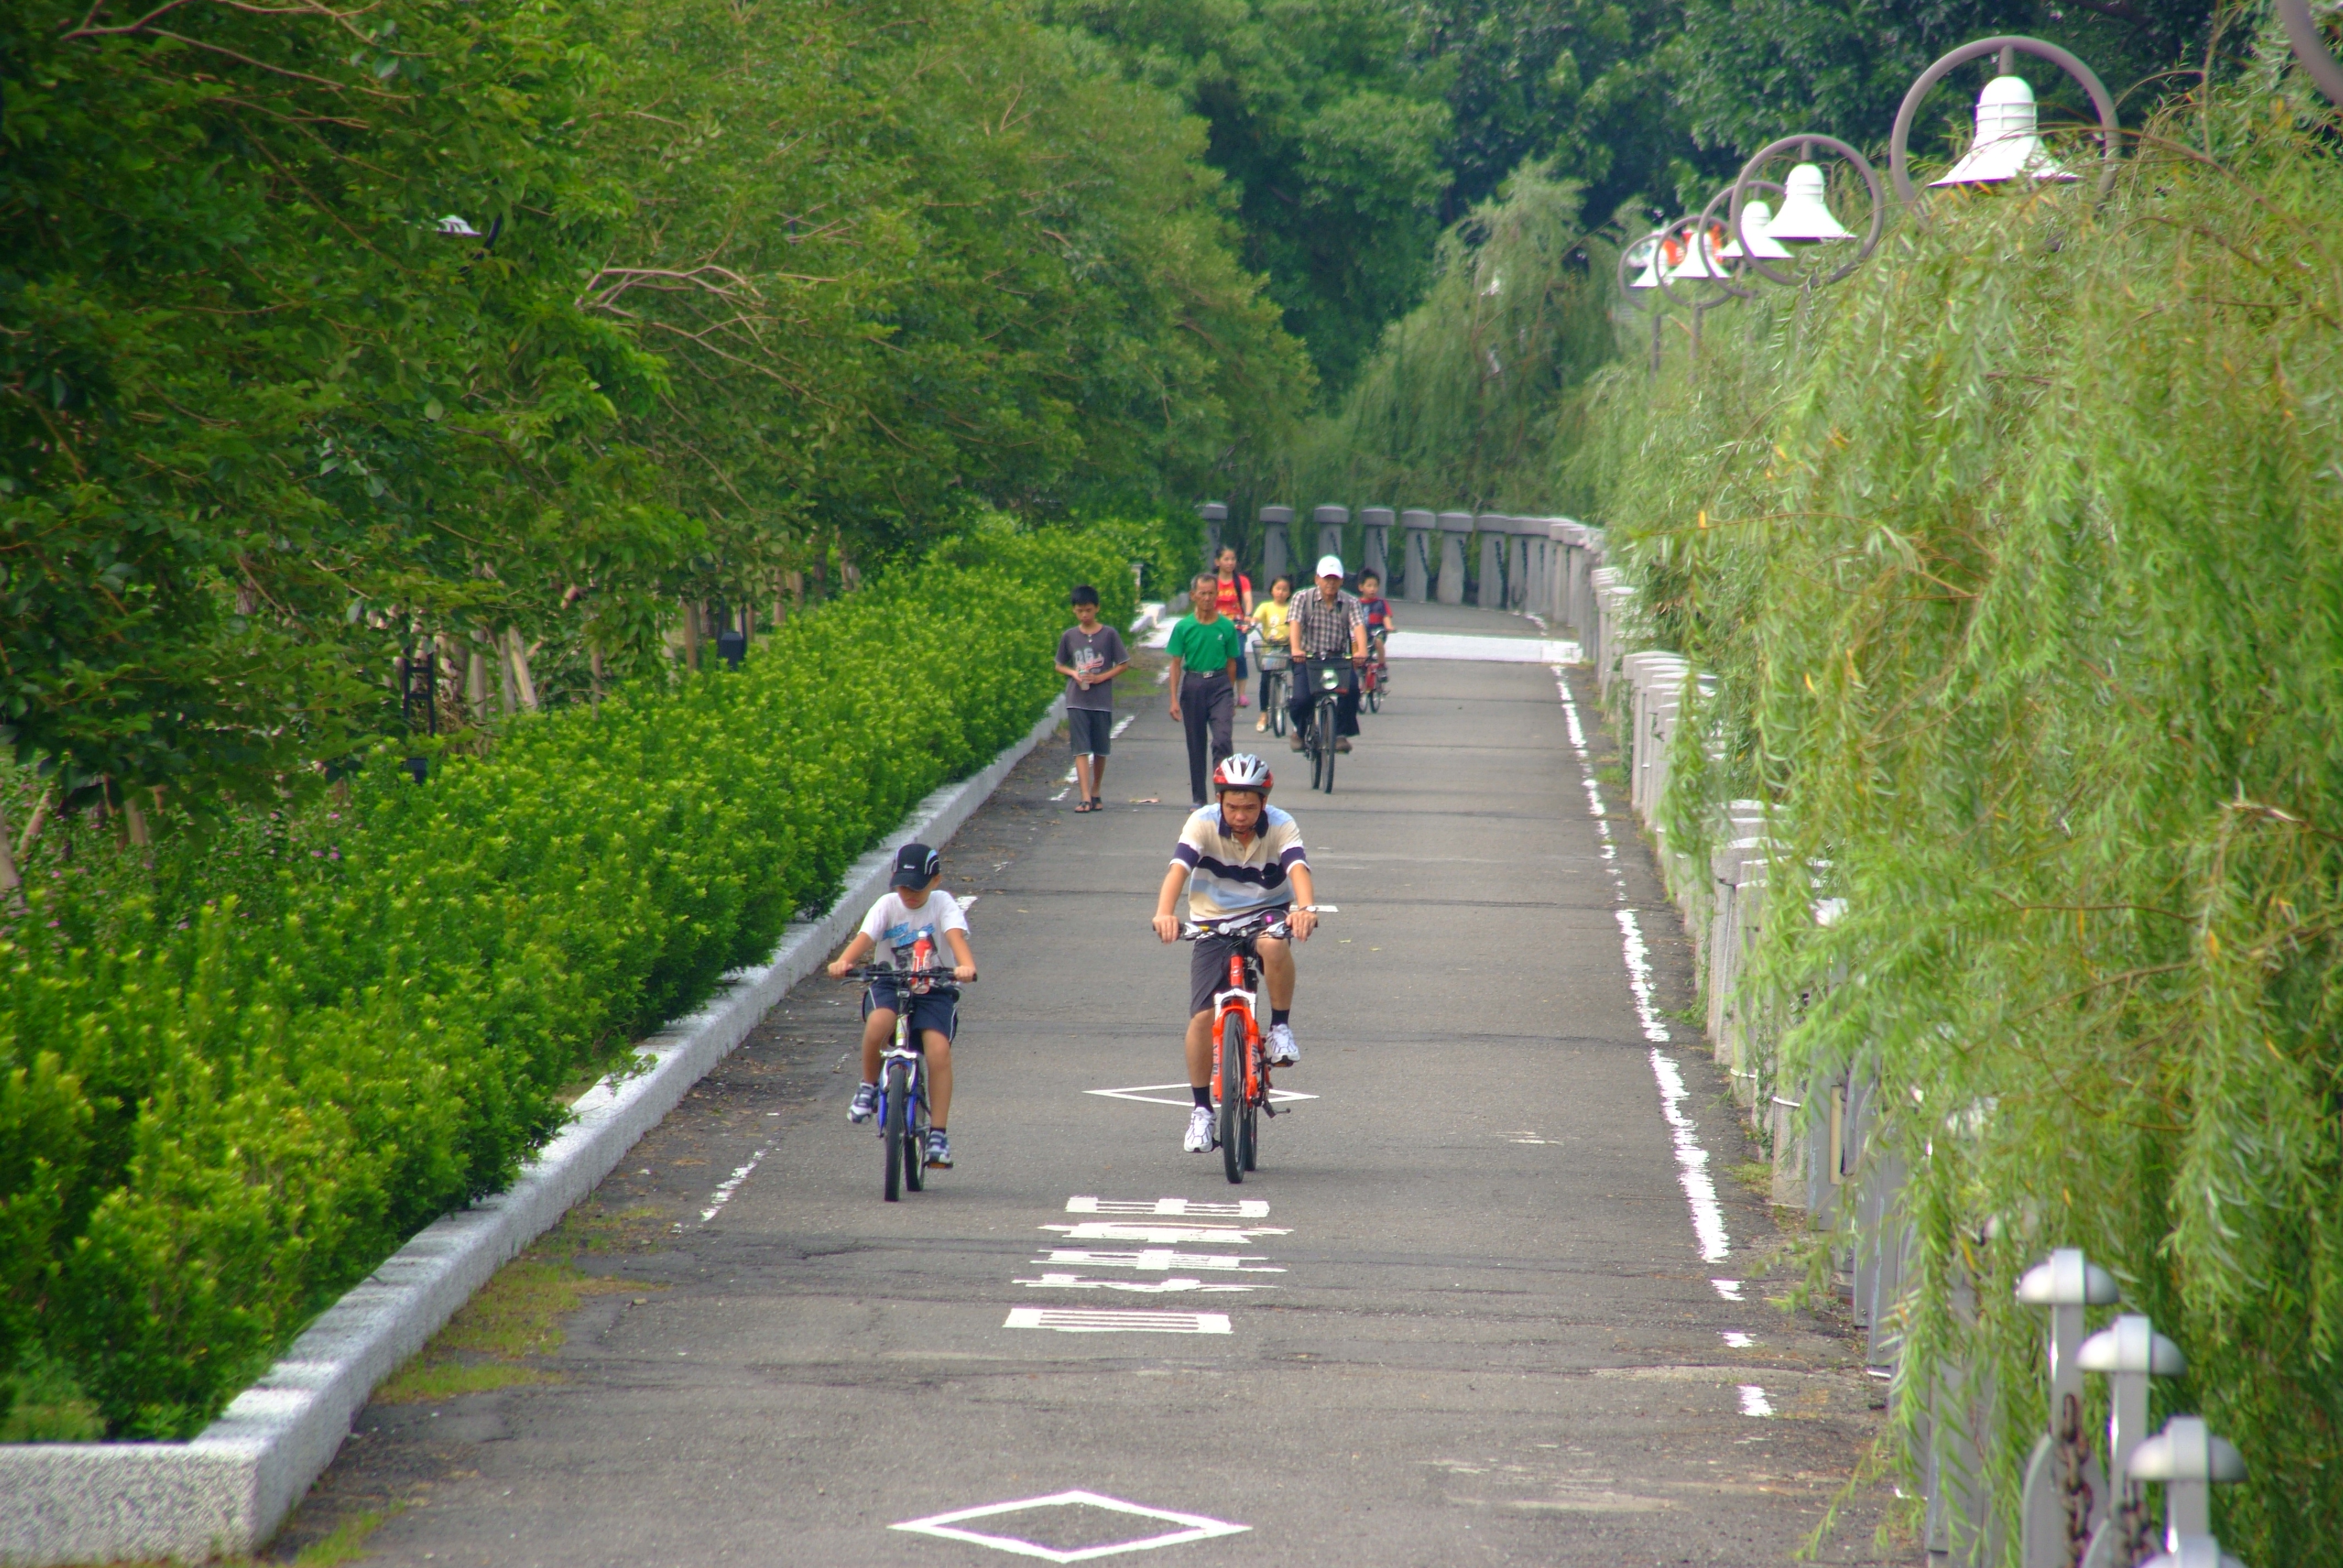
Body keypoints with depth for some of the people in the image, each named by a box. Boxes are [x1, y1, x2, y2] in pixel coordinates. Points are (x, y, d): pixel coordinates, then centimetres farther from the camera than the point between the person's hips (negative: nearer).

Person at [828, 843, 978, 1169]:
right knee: (878, 1022, -34)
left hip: (933, 989, 0)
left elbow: (957, 937, -23)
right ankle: (869, 1087, -8)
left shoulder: (943, 904, -5)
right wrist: (844, 962, -41)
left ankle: (938, 1134, -17)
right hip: (890, 986, 0)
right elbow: (864, 938, -19)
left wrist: (966, 967, -45)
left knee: (939, 1049, -24)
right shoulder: (887, 906, -4)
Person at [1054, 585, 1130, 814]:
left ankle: (1096, 793, 24)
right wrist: (1074, 673, -7)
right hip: (1077, 701, 0)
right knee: (1081, 749, -8)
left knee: (1100, 750, 8)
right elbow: (1060, 665, 14)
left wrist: (1101, 677, -11)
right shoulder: (1068, 636, 4)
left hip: (1102, 700, 0)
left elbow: (1124, 664, 1)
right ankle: (1085, 797, -13)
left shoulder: (1109, 634, -1)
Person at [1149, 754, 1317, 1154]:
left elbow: (1299, 869, -32)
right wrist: (1164, 913, -50)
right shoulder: (1203, 824, -16)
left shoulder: (1282, 827, -15)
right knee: (1202, 1016, -12)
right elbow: (1178, 870, -30)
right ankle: (1201, 1110, 5)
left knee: (1274, 946, -38)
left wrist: (1306, 909, -54)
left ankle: (1281, 1027, -14)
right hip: (1214, 924, 1)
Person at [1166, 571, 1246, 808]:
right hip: (1193, 686, 1)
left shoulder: (1227, 626, 1)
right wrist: (1174, 700, -5)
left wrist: (1231, 696, 14)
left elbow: (1231, 663, 10)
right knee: (1196, 745, 8)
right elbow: (1176, 664, 1)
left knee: (1222, 740, -15)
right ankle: (1197, 798, 18)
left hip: (1220, 685, -1)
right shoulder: (1184, 627, -1)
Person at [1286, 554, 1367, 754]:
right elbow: (1295, 623, -14)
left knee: (1351, 689, -27)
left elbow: (1358, 626, -11)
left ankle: (1342, 733, -6)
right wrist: (1296, 649, -33)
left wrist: (1361, 651, -32)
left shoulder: (1350, 603, 5)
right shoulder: (1303, 599, 2)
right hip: (1309, 659, -1)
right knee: (1302, 698, -21)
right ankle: (1300, 730, 14)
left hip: (1339, 659, 1)